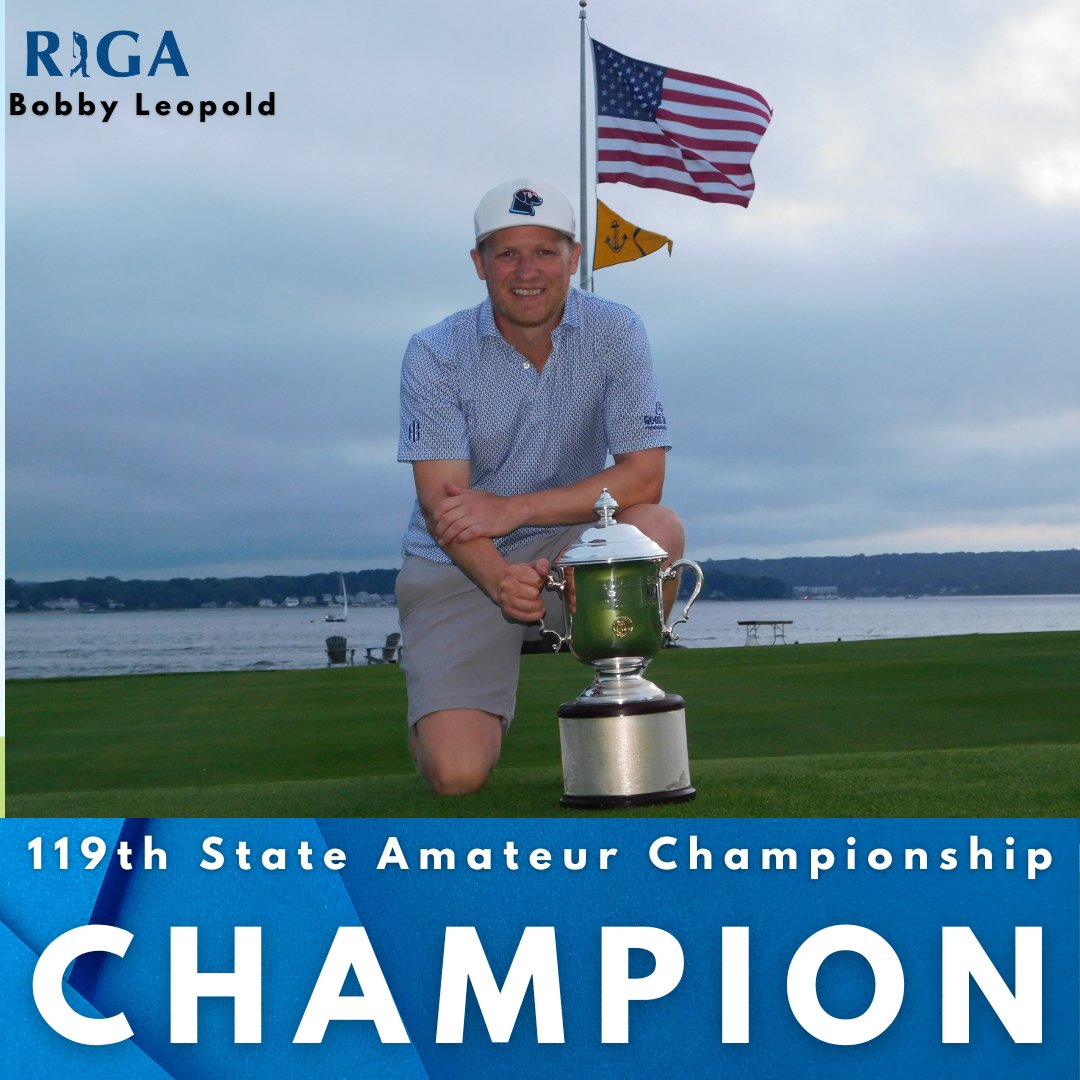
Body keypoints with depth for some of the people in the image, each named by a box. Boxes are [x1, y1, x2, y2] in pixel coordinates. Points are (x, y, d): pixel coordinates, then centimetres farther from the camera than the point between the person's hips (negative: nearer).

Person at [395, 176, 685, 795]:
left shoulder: (614, 332, -8)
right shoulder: (435, 355, -11)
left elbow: (644, 475, -15)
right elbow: (442, 503, -18)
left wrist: (515, 509, -23)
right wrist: (500, 580, -38)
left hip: (568, 547, 2)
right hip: (458, 566, -1)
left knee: (656, 528, -32)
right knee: (458, 774, -19)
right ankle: (446, 707, 20)